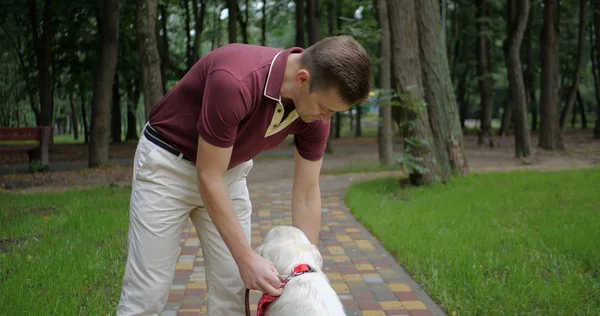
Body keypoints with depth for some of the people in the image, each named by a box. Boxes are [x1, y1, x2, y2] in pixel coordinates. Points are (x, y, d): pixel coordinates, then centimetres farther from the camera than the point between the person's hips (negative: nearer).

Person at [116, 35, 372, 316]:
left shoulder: (315, 111, -16)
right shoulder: (235, 80, -37)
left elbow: (307, 194, -5)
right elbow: (208, 176, -28)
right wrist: (247, 259, -25)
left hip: (229, 170, 6)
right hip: (167, 164, -5)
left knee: (232, 289, 3)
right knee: (148, 293, -5)